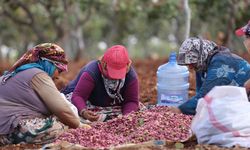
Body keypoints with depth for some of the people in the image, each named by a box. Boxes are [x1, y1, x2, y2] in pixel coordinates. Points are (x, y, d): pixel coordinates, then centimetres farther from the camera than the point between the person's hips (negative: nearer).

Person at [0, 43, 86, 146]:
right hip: (9, 128, -10)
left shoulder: (22, 71, 23)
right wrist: (79, 125, 3)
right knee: (62, 126, -15)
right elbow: (61, 109, -12)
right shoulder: (38, 75, -7)